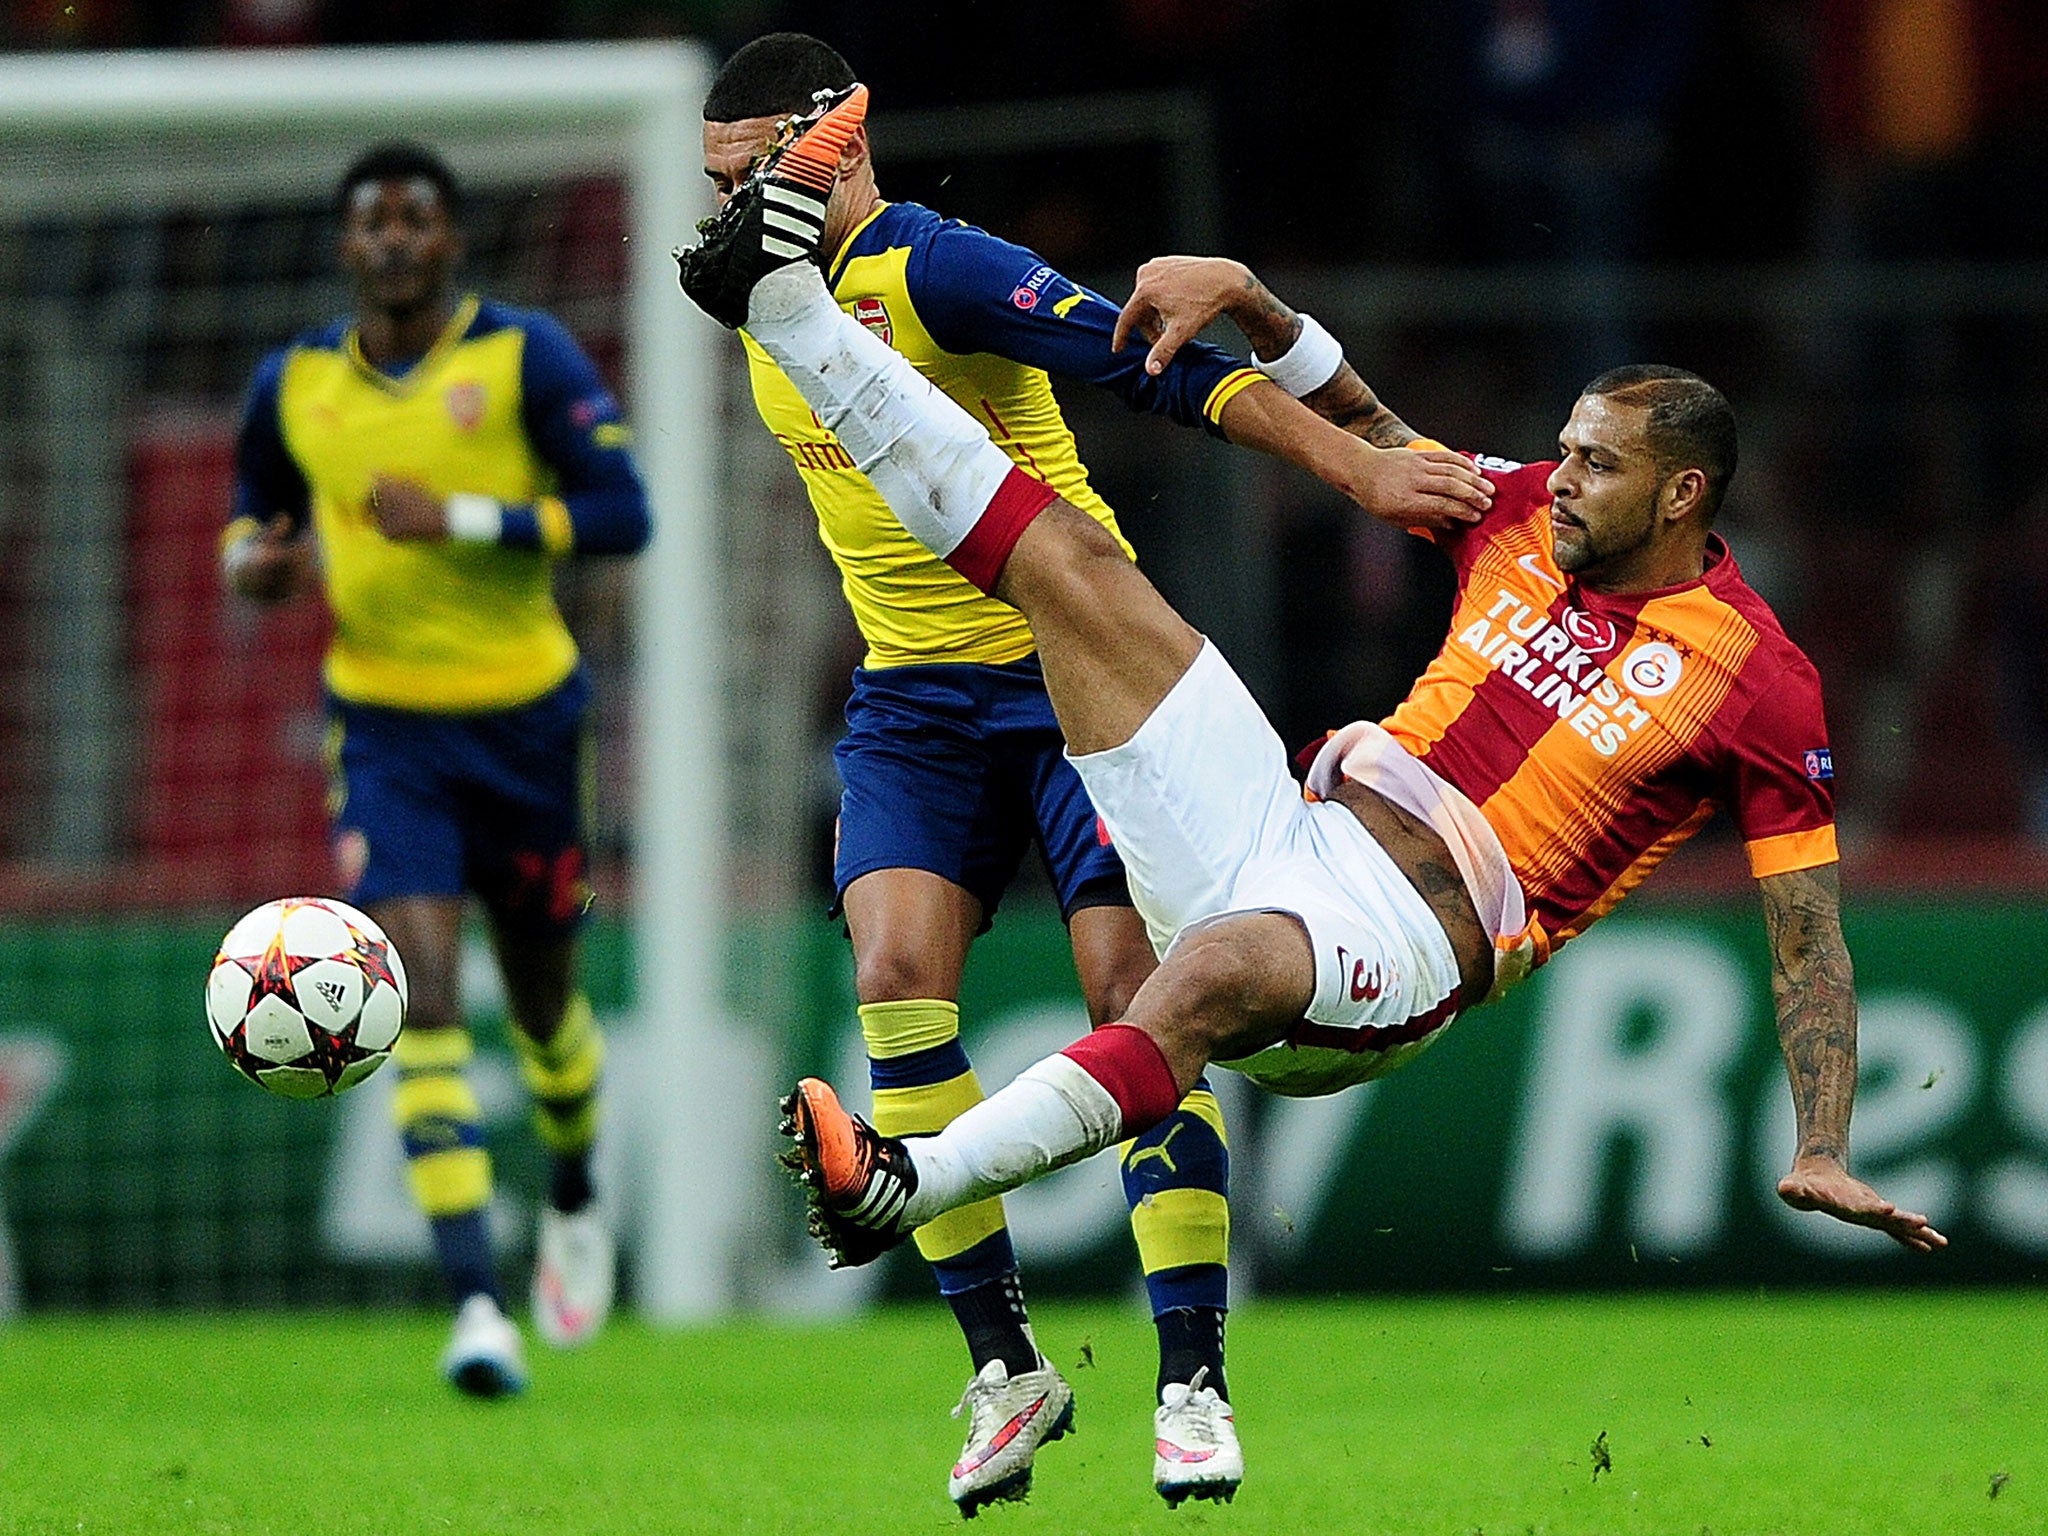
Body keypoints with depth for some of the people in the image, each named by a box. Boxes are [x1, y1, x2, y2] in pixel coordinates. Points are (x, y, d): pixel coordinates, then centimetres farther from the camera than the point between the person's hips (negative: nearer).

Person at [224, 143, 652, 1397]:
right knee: (425, 993, -17)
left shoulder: (526, 356, -7)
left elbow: (621, 515, -13)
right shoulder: (294, 384, 3)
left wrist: (461, 517, -23)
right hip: (384, 726, 1)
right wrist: (253, 559, -5)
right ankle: (477, 1305, -22)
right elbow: (256, 503, 19)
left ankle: (576, 1200, 48)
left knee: (541, 995, 15)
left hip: (523, 717, -1)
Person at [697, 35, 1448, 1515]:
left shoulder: (936, 269, -18)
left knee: (1134, 988, -11)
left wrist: (1351, 462, -31)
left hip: (1076, 666, -6)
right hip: (912, 698, 6)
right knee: (895, 974, -14)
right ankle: (1007, 1367, -5)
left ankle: (1193, 1385, -6)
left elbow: (1148, 362, -25)